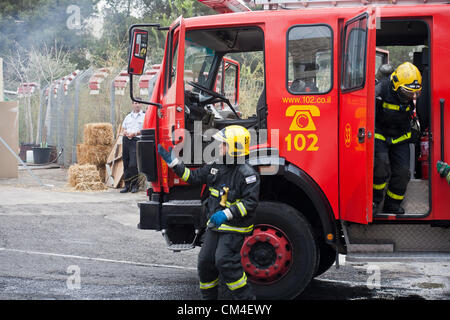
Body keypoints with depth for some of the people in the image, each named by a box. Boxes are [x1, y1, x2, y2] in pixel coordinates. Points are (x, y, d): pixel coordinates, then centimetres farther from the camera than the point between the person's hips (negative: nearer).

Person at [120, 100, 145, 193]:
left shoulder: (144, 116, 7)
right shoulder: (128, 116, 22)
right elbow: (123, 128, 24)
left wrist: (135, 133, -13)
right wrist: (124, 132, 0)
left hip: (136, 140, -5)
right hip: (126, 140, 5)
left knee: (133, 164, -15)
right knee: (126, 164, 3)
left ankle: (134, 185, -6)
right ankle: (127, 186, 8)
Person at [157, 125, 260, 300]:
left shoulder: (247, 173, -17)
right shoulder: (216, 166, 7)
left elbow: (250, 201, -21)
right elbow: (193, 177, 16)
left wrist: (226, 214, -28)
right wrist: (172, 161, 11)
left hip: (234, 227, -8)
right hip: (214, 225, 8)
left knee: (225, 262, -18)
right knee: (205, 260, 8)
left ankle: (245, 297, -8)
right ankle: (208, 296, 25)